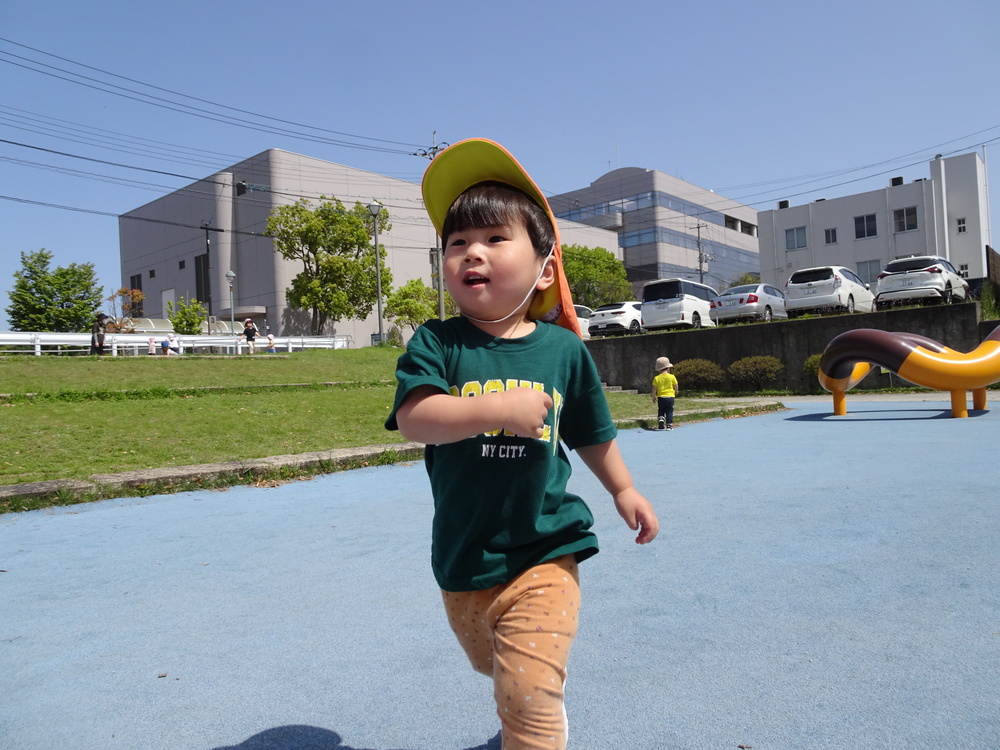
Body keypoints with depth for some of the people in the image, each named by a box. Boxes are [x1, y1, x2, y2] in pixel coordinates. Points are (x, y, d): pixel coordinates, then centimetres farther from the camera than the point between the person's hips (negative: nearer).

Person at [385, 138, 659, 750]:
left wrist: (623, 490, 16)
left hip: (543, 552, -2)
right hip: (462, 559, 2)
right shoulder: (435, 343, -10)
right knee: (497, 669, 27)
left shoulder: (563, 349, -6)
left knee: (529, 692, -13)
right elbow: (414, 418, -26)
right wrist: (497, 410, -35)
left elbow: (591, 434, 8)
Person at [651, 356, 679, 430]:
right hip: (670, 396, -1)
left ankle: (661, 419, -8)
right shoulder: (672, 377, -5)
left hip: (661, 397, 1)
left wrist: (654, 397, 9)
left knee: (661, 411, 15)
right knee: (669, 412, 4)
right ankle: (669, 425, 1)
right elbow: (676, 387, 3)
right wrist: (676, 391, 25)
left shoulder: (657, 378, -5)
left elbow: (654, 389, -4)